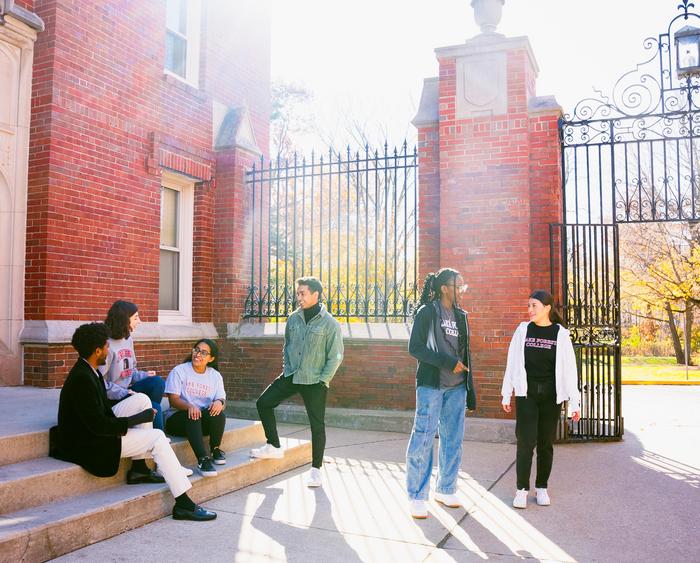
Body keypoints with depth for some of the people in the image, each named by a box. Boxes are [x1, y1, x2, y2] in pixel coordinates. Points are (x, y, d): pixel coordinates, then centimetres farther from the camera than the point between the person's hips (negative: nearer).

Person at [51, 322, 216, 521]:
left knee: (141, 399, 3)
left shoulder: (88, 370, 4)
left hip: (97, 430, 9)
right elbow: (98, 426, -27)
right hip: (87, 446, -9)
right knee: (157, 437, -11)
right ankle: (183, 505, -11)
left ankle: (139, 468, 4)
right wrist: (137, 419, -18)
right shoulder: (82, 379, -26)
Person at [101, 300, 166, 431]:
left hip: (128, 391, 7)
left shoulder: (128, 340, 10)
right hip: (113, 398, -7)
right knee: (154, 407, -20)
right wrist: (124, 393, -23)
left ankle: (156, 436, -8)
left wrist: (144, 376, -2)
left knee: (157, 382, -16)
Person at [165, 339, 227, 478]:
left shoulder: (215, 375, 9)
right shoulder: (179, 371, -2)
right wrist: (189, 406, -32)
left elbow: (221, 398, 2)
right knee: (192, 416, -36)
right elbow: (173, 399, -10)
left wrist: (219, 402, -25)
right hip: (178, 418, -3)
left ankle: (215, 449, -9)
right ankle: (202, 459, -42)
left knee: (218, 413, -30)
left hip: (204, 420, 3)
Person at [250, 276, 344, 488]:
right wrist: (286, 367, 7)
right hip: (290, 376, 5)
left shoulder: (330, 323, -12)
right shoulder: (293, 318, 3)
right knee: (263, 403, 3)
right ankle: (274, 446, 18)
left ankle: (315, 469, 16)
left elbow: (335, 357, -10)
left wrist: (322, 381, -11)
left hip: (314, 382, -5)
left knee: (317, 425, 1)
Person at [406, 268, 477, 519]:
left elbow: (465, 353, 16)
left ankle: (445, 490, 24)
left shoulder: (461, 316, 13)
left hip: (456, 388, 6)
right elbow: (415, 347, -11)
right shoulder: (427, 312, -5)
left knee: (453, 440, 10)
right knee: (423, 438, -6)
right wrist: (448, 363, -16)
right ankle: (417, 496, 4)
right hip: (431, 385, -6)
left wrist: (470, 389, 13)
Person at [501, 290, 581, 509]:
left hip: (551, 396, 0)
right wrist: (507, 393, 6)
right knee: (526, 441, -5)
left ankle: (541, 487, 21)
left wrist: (574, 402, -3)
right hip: (526, 394, 0)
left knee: (546, 442, 8)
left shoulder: (561, 333, 0)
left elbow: (569, 368, -1)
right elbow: (512, 363, 6)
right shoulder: (523, 330, 2)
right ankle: (522, 489, 5)